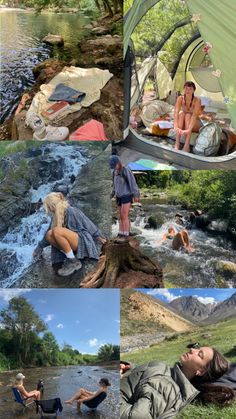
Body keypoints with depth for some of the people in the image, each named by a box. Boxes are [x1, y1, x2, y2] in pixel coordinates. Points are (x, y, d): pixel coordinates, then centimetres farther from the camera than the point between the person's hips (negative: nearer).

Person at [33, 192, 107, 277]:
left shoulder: (72, 212, -13)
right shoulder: (56, 216, 8)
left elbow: (89, 226, -6)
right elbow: (49, 234, 21)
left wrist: (99, 238, 2)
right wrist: (40, 246, 28)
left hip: (84, 242, -7)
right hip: (74, 245, 7)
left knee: (57, 231, -28)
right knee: (49, 235, -13)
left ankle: (74, 262, -20)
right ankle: (69, 258, -10)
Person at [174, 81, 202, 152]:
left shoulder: (197, 100, -20)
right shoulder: (180, 98, -12)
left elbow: (194, 115, -33)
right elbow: (176, 113, -25)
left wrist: (188, 130, -48)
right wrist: (176, 127, -43)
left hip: (195, 125, -2)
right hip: (183, 125, 2)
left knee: (188, 115, -31)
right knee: (181, 113, -27)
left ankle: (187, 146, -44)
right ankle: (177, 144, -39)